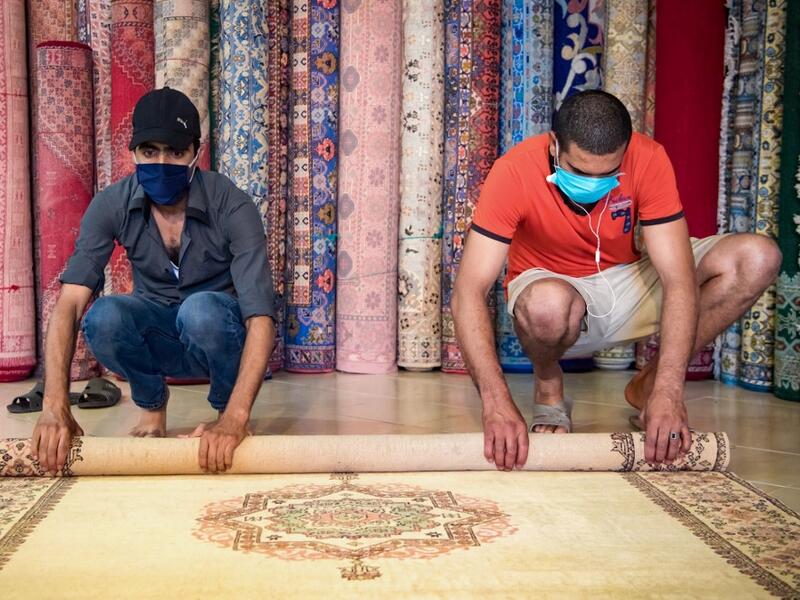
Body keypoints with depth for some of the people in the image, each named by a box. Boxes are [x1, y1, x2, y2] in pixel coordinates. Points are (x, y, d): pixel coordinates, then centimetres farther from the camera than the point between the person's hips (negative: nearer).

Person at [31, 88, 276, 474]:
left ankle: (226, 406, -6)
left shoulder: (232, 207, -24)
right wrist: (55, 406, -40)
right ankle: (152, 401, 1)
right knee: (102, 317, -30)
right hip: (157, 337, 2)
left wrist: (235, 418, -47)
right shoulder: (112, 205, -16)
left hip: (219, 334, -2)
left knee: (200, 310, -37)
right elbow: (69, 303, -25)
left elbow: (260, 319, -32)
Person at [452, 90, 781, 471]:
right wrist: (497, 402, -44)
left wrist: (668, 392, -36)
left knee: (758, 259, -17)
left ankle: (649, 384, -3)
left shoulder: (648, 160, -22)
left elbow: (678, 280, -25)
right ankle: (548, 389, -5)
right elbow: (468, 294, -32)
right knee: (548, 305, -42)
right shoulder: (515, 172, -27)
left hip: (625, 282, 3)